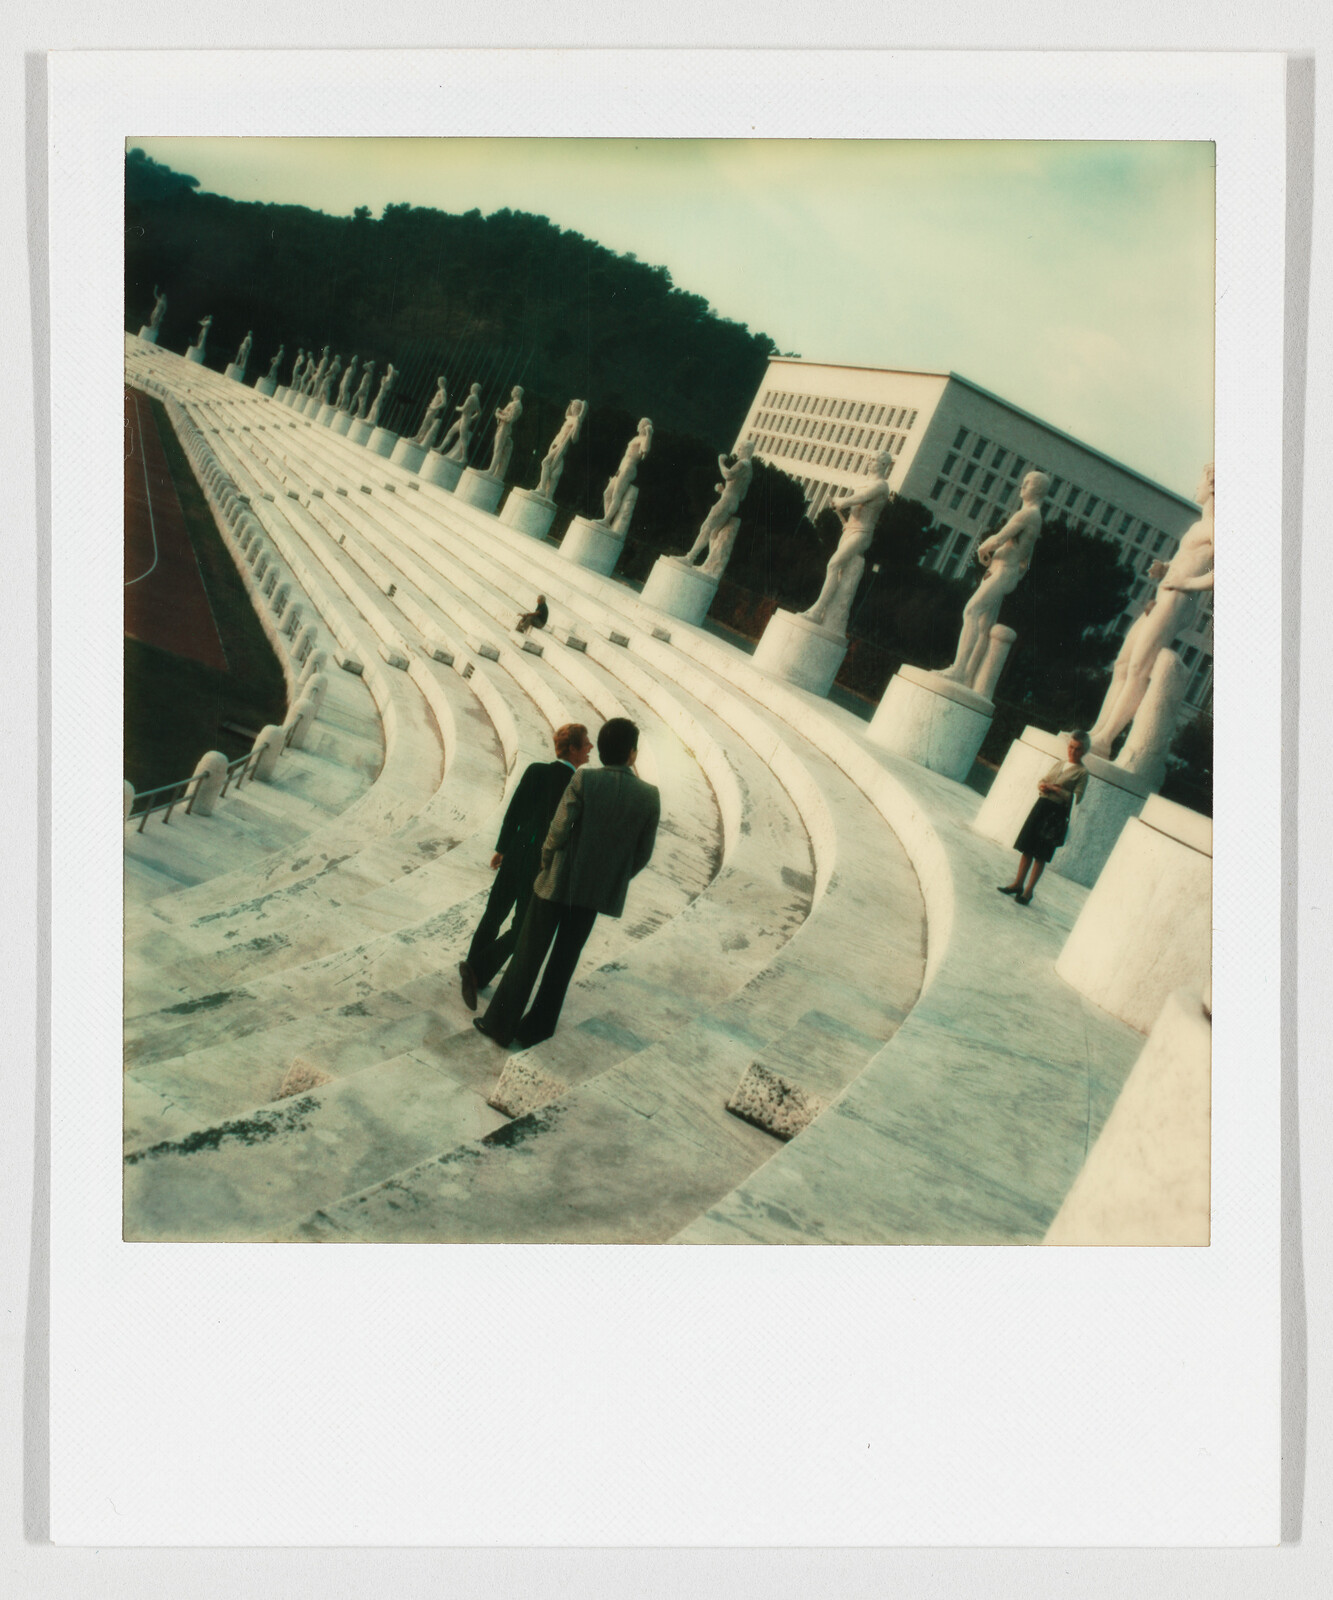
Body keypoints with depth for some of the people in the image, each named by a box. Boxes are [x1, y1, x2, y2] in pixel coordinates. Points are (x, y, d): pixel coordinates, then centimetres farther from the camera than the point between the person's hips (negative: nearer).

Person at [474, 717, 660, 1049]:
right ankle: (534, 1028, 24)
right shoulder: (649, 796, -8)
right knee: (563, 960, 16)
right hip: (597, 890, 2)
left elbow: (559, 831, -16)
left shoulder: (583, 779, -15)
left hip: (558, 881, -2)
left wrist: (546, 863, 3)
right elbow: (643, 854, -1)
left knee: (529, 953, 11)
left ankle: (501, 1024, 18)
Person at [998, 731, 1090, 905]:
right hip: (1041, 806, 6)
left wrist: (1055, 789, -16)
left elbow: (1076, 798, -12)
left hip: (1057, 814, -6)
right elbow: (1043, 781, 18)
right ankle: (1018, 884, 17)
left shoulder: (1082, 772, -4)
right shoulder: (1058, 764, 13)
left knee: (1041, 855, -3)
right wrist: (1042, 786, -5)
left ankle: (1028, 891, 2)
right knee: (1027, 849, 8)